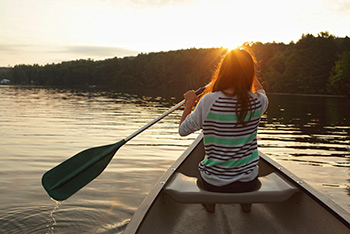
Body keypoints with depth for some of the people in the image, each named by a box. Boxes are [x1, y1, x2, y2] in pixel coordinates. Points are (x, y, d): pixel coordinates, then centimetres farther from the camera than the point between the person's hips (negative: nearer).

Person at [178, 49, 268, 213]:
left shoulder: (209, 101, -19)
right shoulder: (258, 102, -12)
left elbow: (183, 130, -5)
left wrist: (189, 102, 7)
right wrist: (247, 68, 26)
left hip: (213, 183, -1)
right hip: (247, 183, 2)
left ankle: (210, 204, 45)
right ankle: (246, 203, 49)